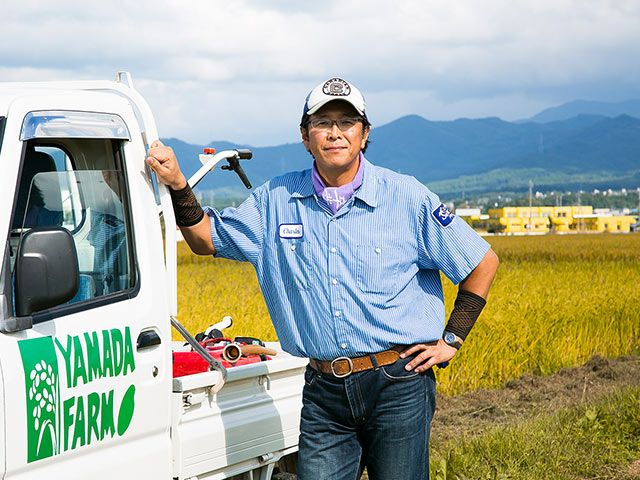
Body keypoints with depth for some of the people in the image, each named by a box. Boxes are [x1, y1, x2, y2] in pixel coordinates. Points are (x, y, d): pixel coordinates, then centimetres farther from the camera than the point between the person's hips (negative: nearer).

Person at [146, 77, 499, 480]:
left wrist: (452, 340, 3)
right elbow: (206, 239, 15)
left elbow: (483, 263, 6)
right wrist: (178, 185, -1)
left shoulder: (407, 197, -2)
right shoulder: (276, 199, 6)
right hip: (324, 391, 2)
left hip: (398, 386, -2)